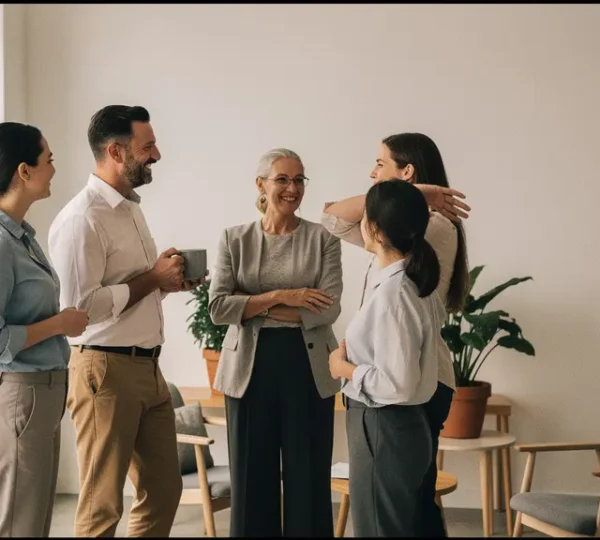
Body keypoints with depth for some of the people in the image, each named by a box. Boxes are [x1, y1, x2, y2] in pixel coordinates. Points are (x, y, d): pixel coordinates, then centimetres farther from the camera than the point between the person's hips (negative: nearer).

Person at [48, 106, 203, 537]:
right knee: (102, 504, 3)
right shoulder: (82, 218, -15)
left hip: (148, 367, 9)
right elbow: (80, 306, -22)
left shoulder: (131, 207, 14)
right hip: (106, 370, -9)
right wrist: (152, 279, -15)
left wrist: (169, 281, 4)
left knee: (164, 490, 14)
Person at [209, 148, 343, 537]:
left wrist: (255, 308, -9)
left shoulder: (323, 239, 2)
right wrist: (279, 296, -14)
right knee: (252, 475, 7)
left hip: (307, 366, -1)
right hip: (250, 367, 1)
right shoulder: (235, 239, 5)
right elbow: (218, 307, -4)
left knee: (308, 476, 4)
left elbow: (328, 310, -9)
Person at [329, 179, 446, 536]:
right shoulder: (416, 282, 5)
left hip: (384, 431, -9)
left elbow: (397, 384, -27)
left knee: (380, 528, 4)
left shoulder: (391, 292, -23)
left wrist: (346, 368, -13)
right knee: (402, 526, 19)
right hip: (399, 427, 9)